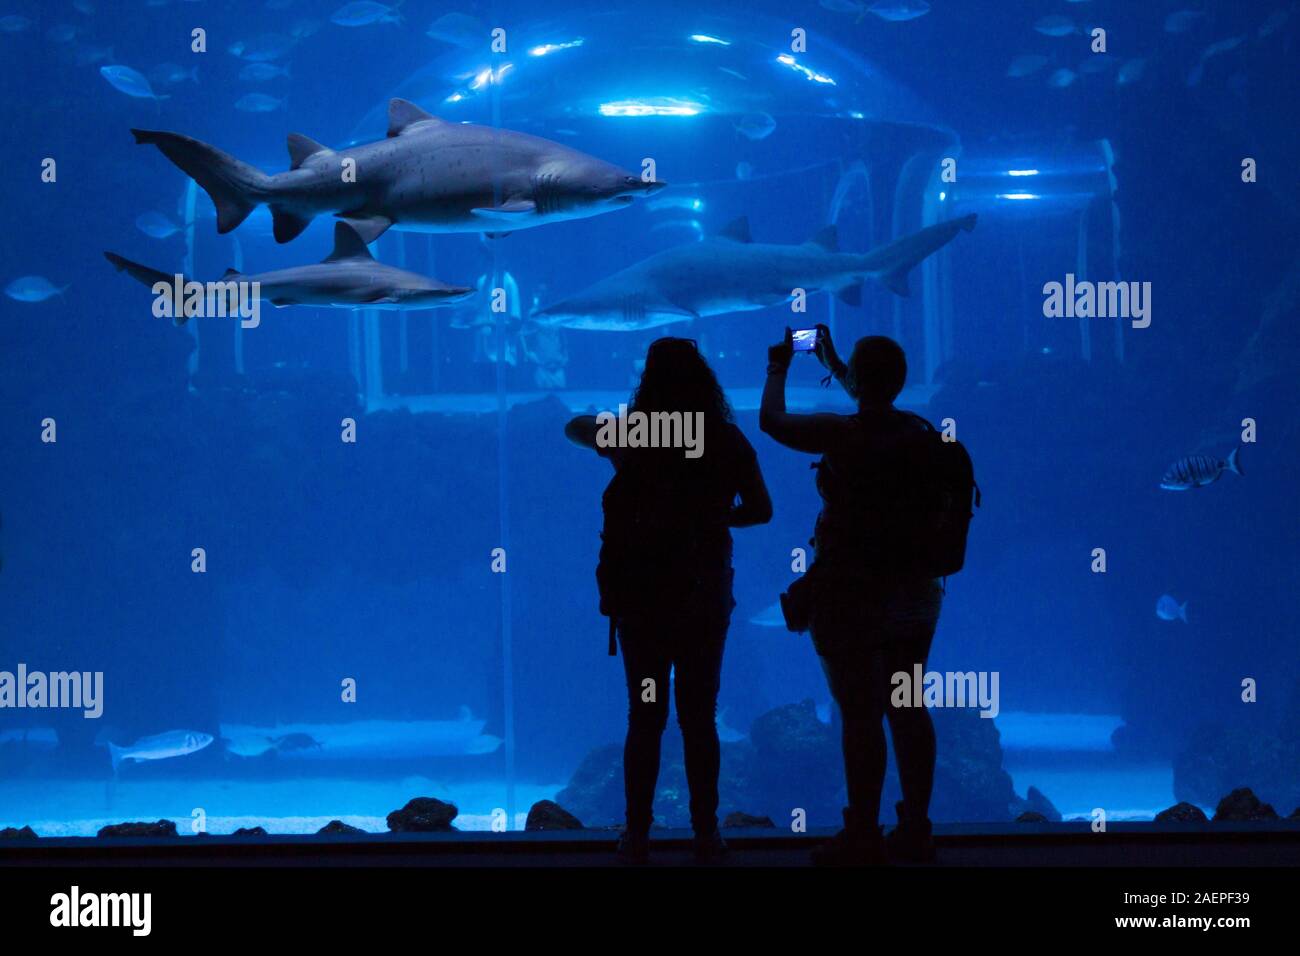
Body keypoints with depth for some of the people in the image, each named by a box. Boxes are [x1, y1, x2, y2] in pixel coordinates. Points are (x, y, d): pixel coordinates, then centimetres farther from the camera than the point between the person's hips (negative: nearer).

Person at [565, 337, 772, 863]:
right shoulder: (728, 442, -6)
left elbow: (575, 427, 13)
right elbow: (760, 509, 3)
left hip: (642, 596, 0)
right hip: (705, 597, 0)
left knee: (645, 718, 8)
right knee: (700, 718, 9)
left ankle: (637, 836, 10)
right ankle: (706, 835, 12)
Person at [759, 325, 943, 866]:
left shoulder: (844, 434, -16)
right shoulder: (919, 431, 4)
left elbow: (772, 421, -2)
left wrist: (778, 370, 17)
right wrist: (831, 363, 38)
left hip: (853, 593, -7)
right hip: (915, 592, 7)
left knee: (860, 714, -3)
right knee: (908, 710, 12)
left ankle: (863, 837, 1)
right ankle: (915, 831, 18)